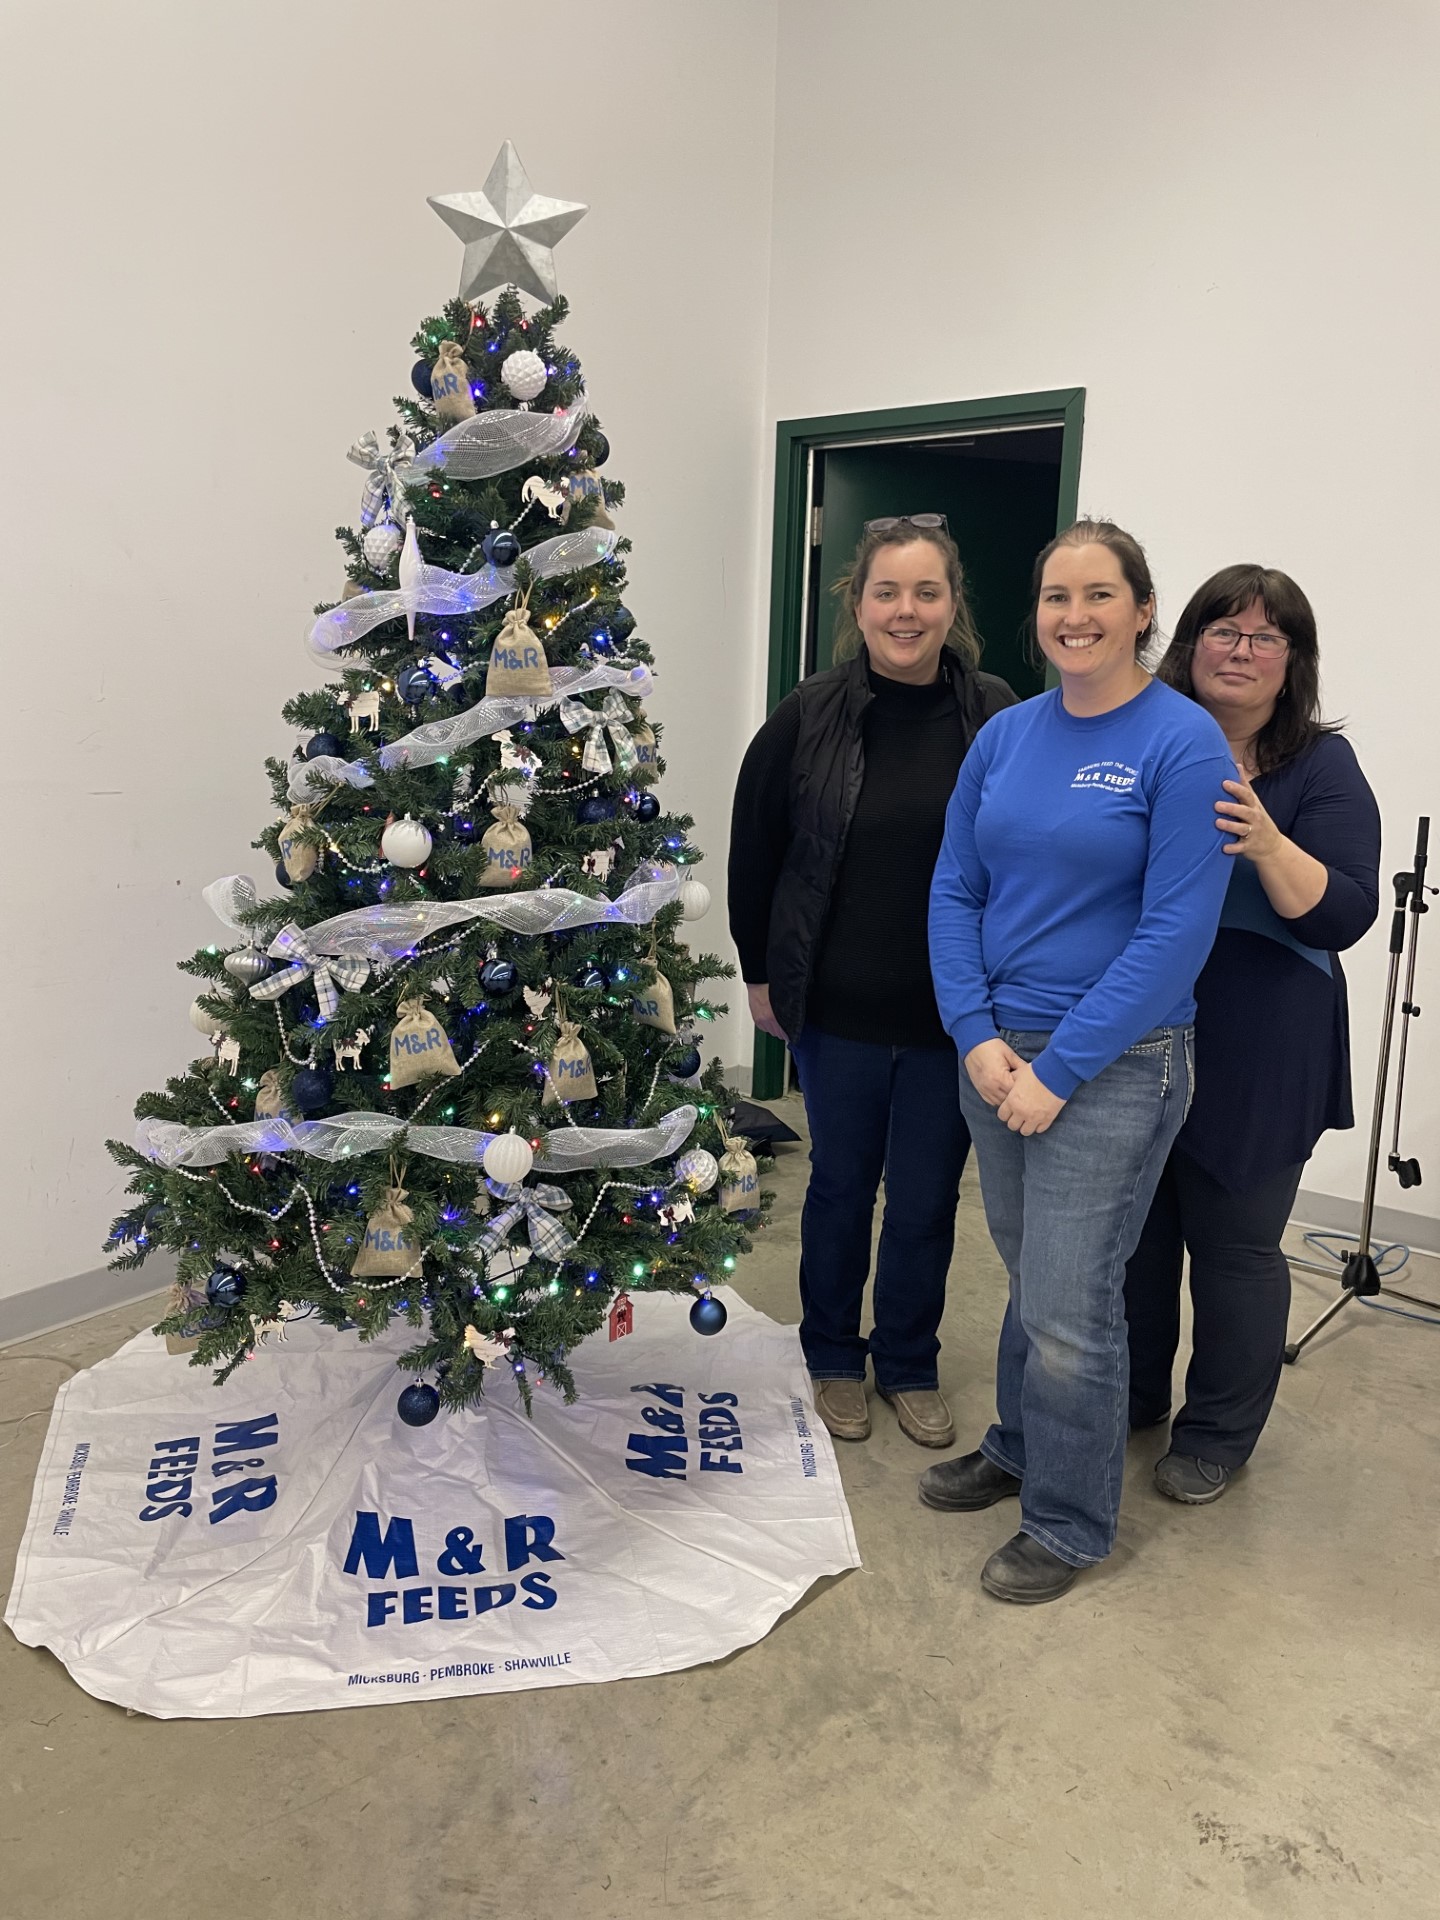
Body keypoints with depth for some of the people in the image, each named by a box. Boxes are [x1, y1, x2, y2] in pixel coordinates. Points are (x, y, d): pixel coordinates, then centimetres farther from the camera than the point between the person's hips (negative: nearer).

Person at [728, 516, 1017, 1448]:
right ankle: (834, 1357, 36)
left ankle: (910, 1365, 34)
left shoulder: (997, 716, -5)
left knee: (928, 1198, 12)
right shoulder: (811, 714, -5)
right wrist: (762, 970, 3)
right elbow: (754, 847, 3)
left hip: (954, 1013, 0)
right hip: (837, 1009, 0)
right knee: (841, 1184, 15)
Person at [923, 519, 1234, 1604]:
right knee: (1031, 1273, 19)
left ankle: (1071, 1523, 24)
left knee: (1070, 1305, 1)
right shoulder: (1005, 737, 5)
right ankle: (1019, 1448, 42)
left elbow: (1177, 931, -16)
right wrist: (979, 1037, -6)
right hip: (996, 1050, 5)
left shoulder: (1183, 743, -11)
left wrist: (1060, 1070, -16)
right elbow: (955, 890, 6)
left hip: (1113, 1066, -5)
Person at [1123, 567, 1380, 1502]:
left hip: (1254, 1064, -3)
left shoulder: (1322, 766, -5)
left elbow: (1345, 915, -14)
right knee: (1133, 1230, 16)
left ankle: (1218, 1433, 31)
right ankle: (1130, 1398, 38)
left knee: (1235, 1245, 10)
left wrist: (1268, 846, -30)